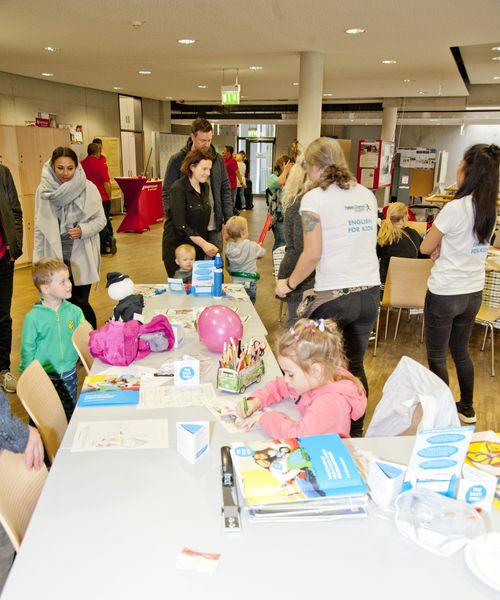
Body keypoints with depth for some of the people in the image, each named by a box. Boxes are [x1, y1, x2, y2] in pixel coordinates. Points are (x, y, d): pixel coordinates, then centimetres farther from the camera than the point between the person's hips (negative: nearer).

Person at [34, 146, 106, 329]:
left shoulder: (88, 188, -8)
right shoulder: (43, 189, -2)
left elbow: (101, 220, 0)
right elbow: (39, 227, 5)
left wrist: (83, 230, -18)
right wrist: (38, 258, 7)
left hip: (81, 256, -2)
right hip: (55, 256, 2)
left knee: (80, 302, 0)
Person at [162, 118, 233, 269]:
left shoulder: (218, 159, 6)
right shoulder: (177, 160, -4)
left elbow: (225, 190, 10)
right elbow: (167, 194, -3)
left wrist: (229, 219, 1)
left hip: (213, 227, 3)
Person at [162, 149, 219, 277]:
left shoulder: (205, 187, 8)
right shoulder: (178, 189, -14)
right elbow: (180, 225, -20)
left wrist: (206, 244, 9)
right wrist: (203, 243, -24)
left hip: (198, 249, 6)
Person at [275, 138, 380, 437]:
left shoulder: (315, 198, -7)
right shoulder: (367, 195, 10)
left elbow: (312, 254, -11)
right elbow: (368, 242, 16)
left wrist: (288, 284, 2)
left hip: (333, 297, -6)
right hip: (370, 293, 6)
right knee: (354, 366, 19)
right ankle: (356, 430, 31)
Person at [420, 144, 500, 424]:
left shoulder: (456, 208, -21)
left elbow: (425, 247, -12)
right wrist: (443, 246, -2)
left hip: (445, 294, -7)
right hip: (474, 293, 7)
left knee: (437, 357, 8)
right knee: (461, 351, 23)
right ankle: (467, 408, 37)